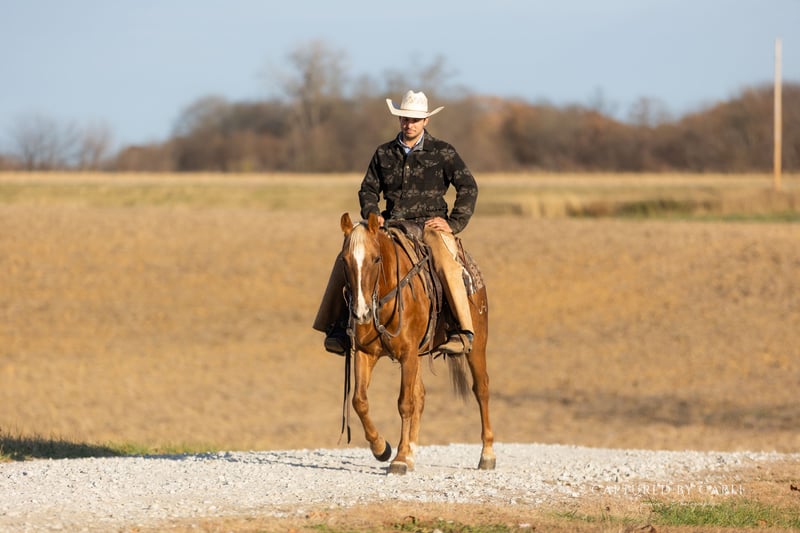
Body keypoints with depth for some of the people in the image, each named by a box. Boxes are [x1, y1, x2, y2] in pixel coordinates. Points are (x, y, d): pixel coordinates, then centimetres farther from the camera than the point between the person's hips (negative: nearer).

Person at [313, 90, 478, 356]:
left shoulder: (442, 152, 1)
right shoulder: (384, 153, 11)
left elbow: (468, 187, -1)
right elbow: (368, 190, 18)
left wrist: (454, 223, -10)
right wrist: (372, 214, -2)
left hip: (430, 223, -4)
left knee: (446, 265, -34)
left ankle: (464, 331, -31)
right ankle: (339, 325, -8)